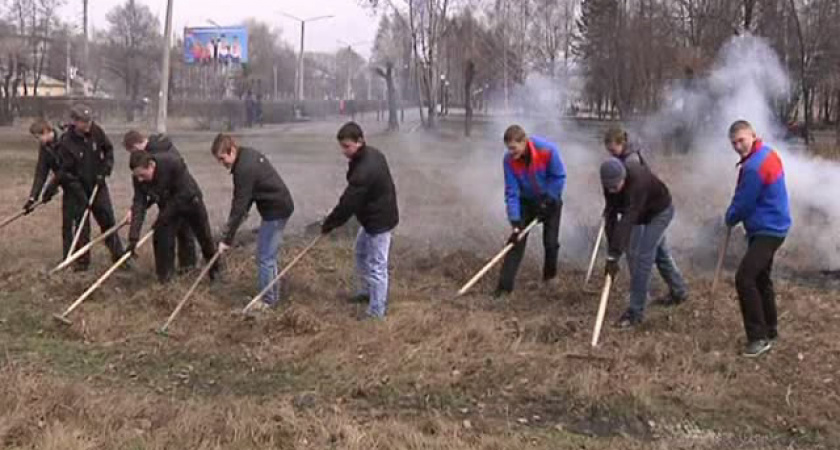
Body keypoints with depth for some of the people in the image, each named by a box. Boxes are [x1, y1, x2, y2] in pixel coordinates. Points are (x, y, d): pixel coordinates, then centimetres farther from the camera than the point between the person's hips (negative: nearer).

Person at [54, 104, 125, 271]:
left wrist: (105, 169, -6)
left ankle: (118, 255, 12)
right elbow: (64, 173, -17)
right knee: (82, 225, 2)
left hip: (98, 185, 3)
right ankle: (82, 260, 13)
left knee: (108, 220, 5)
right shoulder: (66, 143, -21)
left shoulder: (96, 131, -10)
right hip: (78, 188, -3)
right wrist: (80, 194, -20)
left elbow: (109, 149, 8)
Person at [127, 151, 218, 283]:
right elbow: (138, 206, -25)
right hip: (167, 206, 3)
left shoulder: (173, 163, -39)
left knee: (204, 237, 10)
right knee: (161, 237, -11)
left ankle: (215, 269, 33)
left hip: (190, 201, -3)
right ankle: (164, 275, 6)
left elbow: (183, 194, -35)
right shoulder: (139, 179, -24)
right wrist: (133, 237, -33)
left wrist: (163, 217, -32)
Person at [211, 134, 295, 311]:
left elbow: (239, 206, -24)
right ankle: (272, 295, 27)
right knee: (268, 254, 18)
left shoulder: (244, 169, -26)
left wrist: (227, 239, -20)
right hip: (279, 205, 10)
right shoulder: (248, 154, 4)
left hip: (276, 210, -10)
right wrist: (245, 211, 8)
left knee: (265, 257, -4)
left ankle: (268, 300, 5)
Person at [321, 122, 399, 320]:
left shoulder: (364, 171, -31)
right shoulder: (372, 154, 0)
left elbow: (347, 203, -25)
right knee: (361, 252, 26)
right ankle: (367, 291, 43)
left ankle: (377, 310, 10)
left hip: (379, 220, -11)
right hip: (375, 215, 11)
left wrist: (328, 224, -12)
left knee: (376, 265, -1)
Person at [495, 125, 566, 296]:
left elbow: (559, 177, -17)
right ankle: (505, 284, -8)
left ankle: (550, 276, 28)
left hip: (550, 200, -1)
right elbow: (511, 192, -20)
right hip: (526, 201, 1)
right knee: (517, 240, -9)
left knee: (551, 241, 0)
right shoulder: (509, 160, -23)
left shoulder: (548, 150, -30)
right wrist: (515, 221, -26)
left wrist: (546, 202, -17)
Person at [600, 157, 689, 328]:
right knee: (660, 252, 22)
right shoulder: (611, 181, -22)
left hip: (660, 212, -8)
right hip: (645, 212, 8)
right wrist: (611, 252, -26)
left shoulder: (637, 181, -43)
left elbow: (627, 221, -47)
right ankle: (680, 292, 44)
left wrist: (613, 256, -48)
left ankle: (636, 312, -8)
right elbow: (610, 214, -20)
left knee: (644, 256, -14)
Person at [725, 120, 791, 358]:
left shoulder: (754, 167, -25)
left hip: (767, 230, -11)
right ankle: (770, 329, 32)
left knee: (744, 278, -17)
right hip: (770, 227, 11)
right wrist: (735, 216, 9)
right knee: (761, 278, 20)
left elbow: (742, 204, -17)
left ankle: (759, 337, -14)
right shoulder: (767, 153, 9)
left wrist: (730, 218, 3)